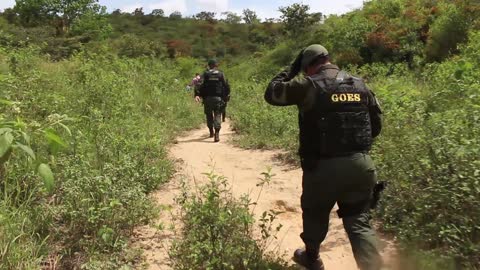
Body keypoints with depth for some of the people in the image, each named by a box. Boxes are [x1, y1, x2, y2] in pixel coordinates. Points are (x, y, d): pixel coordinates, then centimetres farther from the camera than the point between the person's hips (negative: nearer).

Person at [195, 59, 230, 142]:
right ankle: (217, 134, -19)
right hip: (218, 98, -1)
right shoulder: (221, 74, 4)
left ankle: (211, 132, 28)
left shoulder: (206, 74, 3)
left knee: (209, 115, 17)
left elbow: (201, 85, -8)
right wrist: (227, 94, 18)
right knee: (217, 115, -2)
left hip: (207, 98, 1)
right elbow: (226, 85, 4)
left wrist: (197, 94, -14)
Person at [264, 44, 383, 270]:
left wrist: (291, 70, 12)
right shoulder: (360, 85, 8)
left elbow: (271, 94, 4)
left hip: (323, 166, -3)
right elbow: (376, 124, 14)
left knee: (315, 214, 21)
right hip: (360, 164, 4)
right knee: (359, 222, 11)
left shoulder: (308, 85, -7)